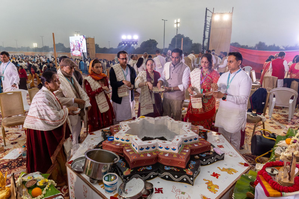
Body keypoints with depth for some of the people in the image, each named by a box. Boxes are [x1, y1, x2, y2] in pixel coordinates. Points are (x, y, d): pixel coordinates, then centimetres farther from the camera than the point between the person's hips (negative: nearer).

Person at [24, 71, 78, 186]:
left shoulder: (48, 93, 5)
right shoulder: (43, 96, -27)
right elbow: (54, 116, -30)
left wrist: (67, 112, 1)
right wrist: (67, 110, -15)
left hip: (50, 131, 10)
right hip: (42, 133, -10)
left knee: (55, 154, 22)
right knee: (49, 157, 9)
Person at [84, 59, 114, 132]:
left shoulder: (104, 77, 7)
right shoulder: (87, 80, -6)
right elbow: (89, 94, -13)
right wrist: (101, 88, -18)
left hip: (105, 103, 4)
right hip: (95, 105, -4)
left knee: (108, 124, 7)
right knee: (96, 127, 3)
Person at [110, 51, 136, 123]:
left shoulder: (131, 69, 8)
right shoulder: (113, 69, -4)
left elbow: (135, 81, 14)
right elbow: (112, 84, -11)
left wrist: (132, 86, -8)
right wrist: (123, 82, -26)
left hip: (130, 97, 3)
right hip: (118, 97, -3)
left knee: (130, 118, 8)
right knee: (118, 119, 3)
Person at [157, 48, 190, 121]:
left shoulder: (185, 68, -10)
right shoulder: (166, 65, 5)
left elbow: (184, 86, -13)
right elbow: (162, 77, 15)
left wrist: (171, 88, -21)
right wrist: (160, 82, -8)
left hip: (177, 98, -4)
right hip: (166, 96, 4)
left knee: (176, 118, 11)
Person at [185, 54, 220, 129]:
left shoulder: (215, 74, -5)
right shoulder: (196, 72, 10)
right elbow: (191, 85, 16)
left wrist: (202, 95, -21)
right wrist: (190, 89, -7)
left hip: (207, 105, -4)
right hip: (195, 104, 4)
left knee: (204, 128, 3)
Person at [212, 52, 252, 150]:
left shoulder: (244, 78, -11)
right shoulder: (224, 76, 10)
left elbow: (243, 99, -18)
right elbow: (219, 92, 12)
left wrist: (224, 96, -26)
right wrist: (216, 89, -11)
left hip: (235, 115, -5)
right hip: (222, 112, 6)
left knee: (234, 141, 8)